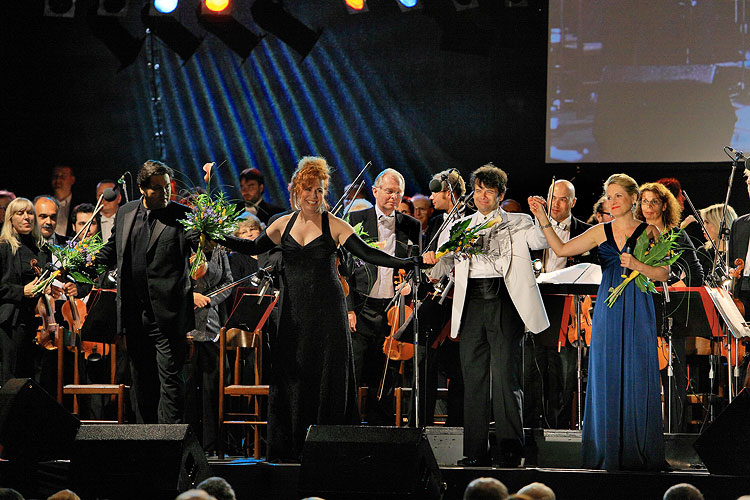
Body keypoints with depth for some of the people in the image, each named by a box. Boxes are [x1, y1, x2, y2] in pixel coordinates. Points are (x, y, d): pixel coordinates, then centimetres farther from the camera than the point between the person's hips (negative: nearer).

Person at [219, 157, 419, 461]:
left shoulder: (334, 226, -1)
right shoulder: (284, 224, 9)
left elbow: (367, 254, -7)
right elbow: (254, 248, 18)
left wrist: (407, 263, -18)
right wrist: (220, 238, 8)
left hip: (326, 309, -3)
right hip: (293, 310, 3)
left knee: (327, 375, -4)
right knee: (290, 374, 1)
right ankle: (290, 445, 8)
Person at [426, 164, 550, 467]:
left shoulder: (517, 223, 12)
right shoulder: (460, 227, 20)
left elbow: (541, 242, -6)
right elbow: (442, 267, 14)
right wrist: (433, 262, -8)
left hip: (504, 302, -3)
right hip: (471, 303, 3)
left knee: (505, 376, -9)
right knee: (473, 377, 2)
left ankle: (509, 449, -6)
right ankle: (475, 451, 6)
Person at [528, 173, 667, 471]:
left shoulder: (648, 232, 3)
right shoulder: (600, 232, 10)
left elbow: (663, 274, 0)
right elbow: (561, 249, 8)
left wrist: (636, 265, -15)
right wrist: (542, 219, 2)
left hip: (638, 312, -2)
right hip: (608, 310, 3)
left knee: (638, 376, -3)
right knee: (607, 376, 0)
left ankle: (639, 451, 4)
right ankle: (610, 450, 5)